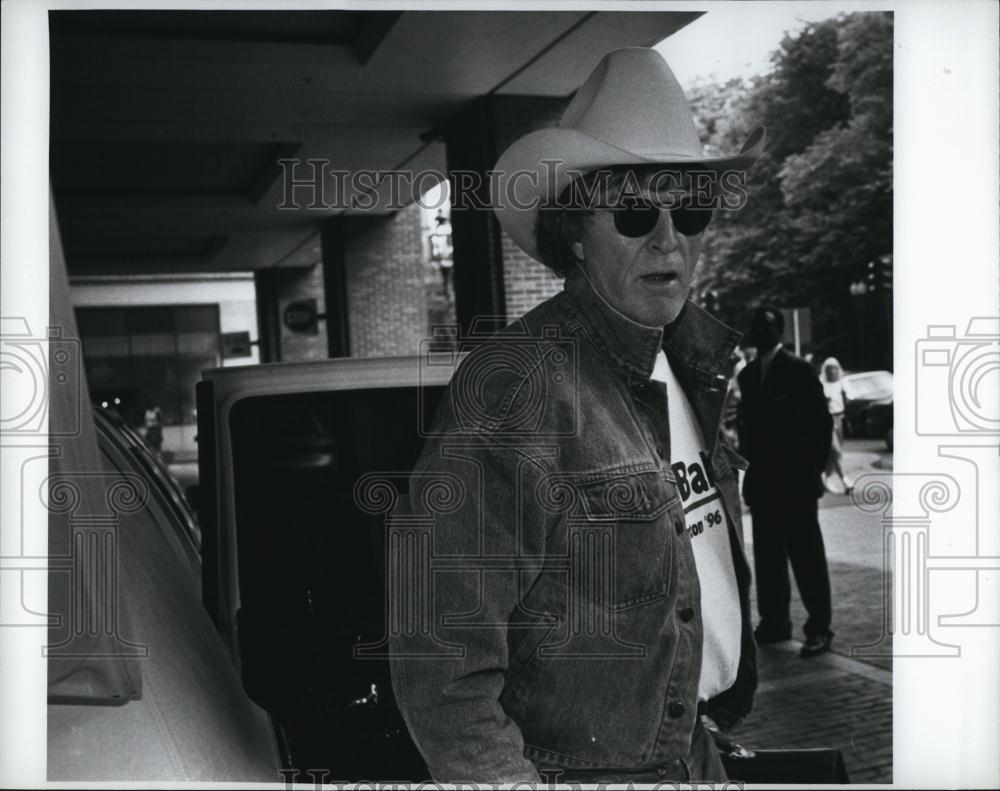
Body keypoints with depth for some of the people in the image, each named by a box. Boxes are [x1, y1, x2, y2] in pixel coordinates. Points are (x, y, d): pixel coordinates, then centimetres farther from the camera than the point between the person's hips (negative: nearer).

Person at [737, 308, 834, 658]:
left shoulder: (798, 370, -6)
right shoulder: (748, 374, 12)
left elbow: (821, 420, -7)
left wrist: (813, 468, -9)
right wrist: (749, 458, 7)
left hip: (795, 482, -6)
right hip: (761, 481, 6)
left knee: (806, 554, -1)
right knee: (767, 555, 10)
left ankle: (819, 628, 6)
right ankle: (773, 622, 18)